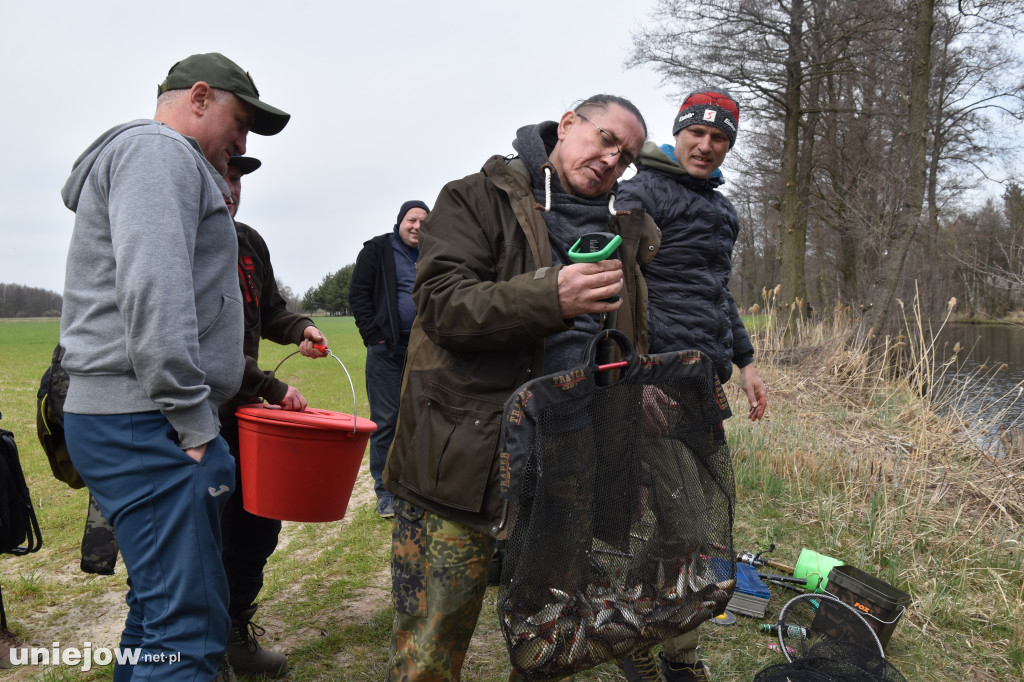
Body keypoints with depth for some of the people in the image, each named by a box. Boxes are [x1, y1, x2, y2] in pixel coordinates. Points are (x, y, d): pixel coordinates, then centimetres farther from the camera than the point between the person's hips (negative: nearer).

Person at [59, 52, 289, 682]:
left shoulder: (173, 162, 26)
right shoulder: (160, 150, -6)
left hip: (139, 422, 11)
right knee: (189, 629, -10)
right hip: (148, 425, -11)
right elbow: (153, 291, -21)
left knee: (162, 599, 17)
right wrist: (194, 420, -18)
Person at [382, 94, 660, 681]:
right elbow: (442, 302, -13)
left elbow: (634, 355, 24)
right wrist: (552, 298, -27)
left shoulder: (625, 234, 19)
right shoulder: (478, 199, 2)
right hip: (464, 461, -5)